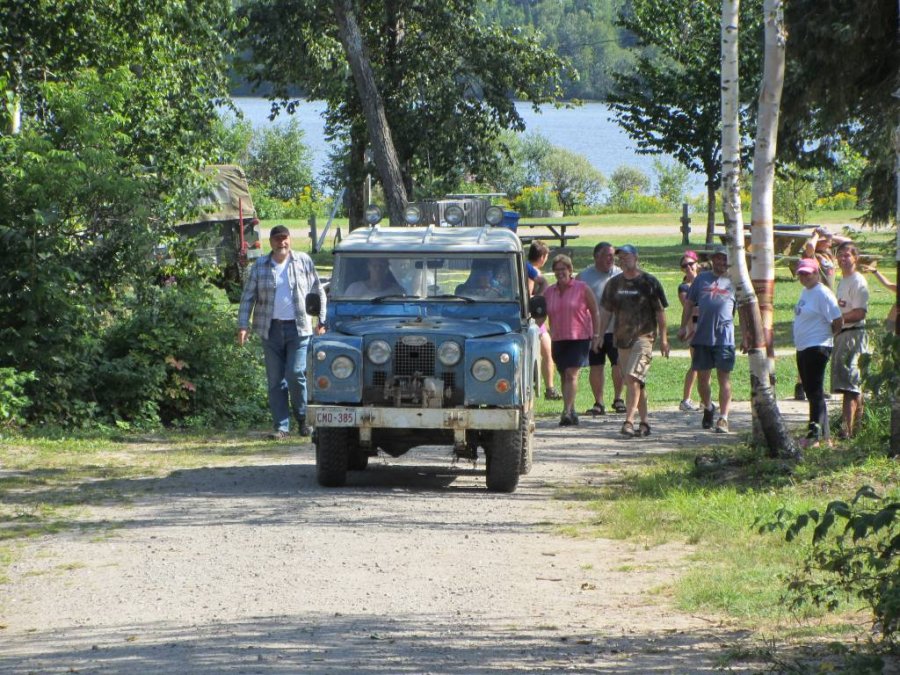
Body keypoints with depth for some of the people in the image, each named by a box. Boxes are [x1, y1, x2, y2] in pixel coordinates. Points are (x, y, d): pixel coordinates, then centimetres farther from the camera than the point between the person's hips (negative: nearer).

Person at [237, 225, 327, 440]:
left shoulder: (304, 262, 4)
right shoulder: (260, 266, 6)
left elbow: (319, 293, 9)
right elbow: (248, 297, 7)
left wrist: (322, 321, 4)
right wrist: (243, 325, -3)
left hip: (298, 327, -2)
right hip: (271, 329, 2)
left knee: (295, 374, -12)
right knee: (275, 380, 1)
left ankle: (303, 419, 7)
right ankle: (281, 426, 5)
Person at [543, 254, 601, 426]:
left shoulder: (582, 288, -4)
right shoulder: (549, 292, 8)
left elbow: (595, 312, 1)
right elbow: (542, 314, 16)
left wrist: (596, 335, -4)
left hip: (579, 337, -5)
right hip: (558, 339, 5)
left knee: (571, 374, -15)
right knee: (564, 376, 11)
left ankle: (567, 412, -20)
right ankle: (572, 412, 22)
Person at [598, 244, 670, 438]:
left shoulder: (649, 282, -2)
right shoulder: (614, 283, 11)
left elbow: (660, 311, 1)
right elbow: (607, 312, 17)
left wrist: (663, 338, -1)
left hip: (643, 336, -6)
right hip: (622, 338, 6)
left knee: (633, 378, -18)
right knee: (636, 383, 10)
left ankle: (629, 421, -23)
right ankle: (644, 421, 17)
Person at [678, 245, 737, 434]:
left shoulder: (734, 282, 7)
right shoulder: (701, 279, 13)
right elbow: (689, 304, 17)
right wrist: (684, 326, 8)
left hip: (724, 338, -3)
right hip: (702, 337, 3)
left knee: (724, 377, -4)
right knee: (702, 377, 8)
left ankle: (723, 418, -3)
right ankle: (708, 408, 31)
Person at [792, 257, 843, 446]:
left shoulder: (823, 294, -14)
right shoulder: (805, 292, 14)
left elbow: (838, 321, -19)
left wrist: (828, 336, -4)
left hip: (817, 347, -10)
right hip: (803, 348, 10)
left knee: (815, 391, -10)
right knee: (810, 391, 13)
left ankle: (815, 433, -11)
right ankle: (822, 432, 20)